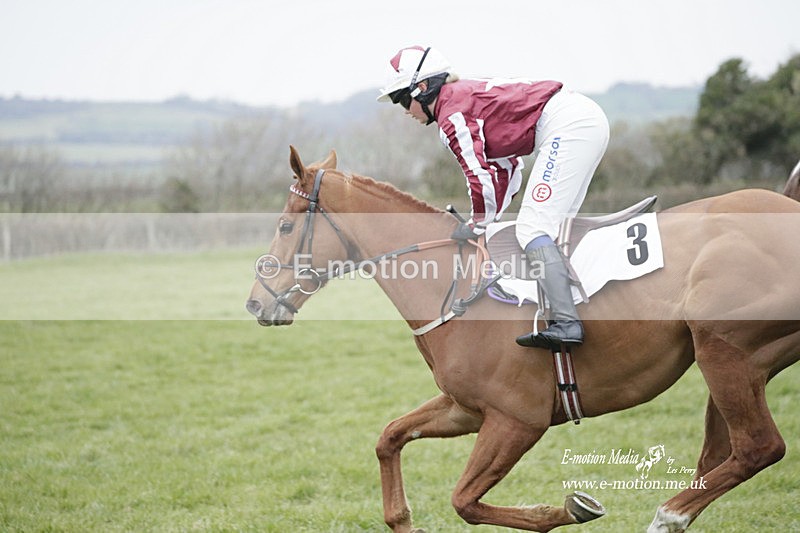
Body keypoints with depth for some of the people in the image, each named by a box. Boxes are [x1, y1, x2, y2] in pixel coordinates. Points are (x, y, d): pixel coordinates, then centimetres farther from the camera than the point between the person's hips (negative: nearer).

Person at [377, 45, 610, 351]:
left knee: (532, 227, -15)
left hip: (565, 127, -11)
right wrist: (488, 220, 23)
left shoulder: (451, 113, -6)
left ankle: (566, 322, -25)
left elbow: (480, 176, -12)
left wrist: (478, 224, 4)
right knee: (554, 227, 16)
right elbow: (507, 165, 27)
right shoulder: (467, 96, 24)